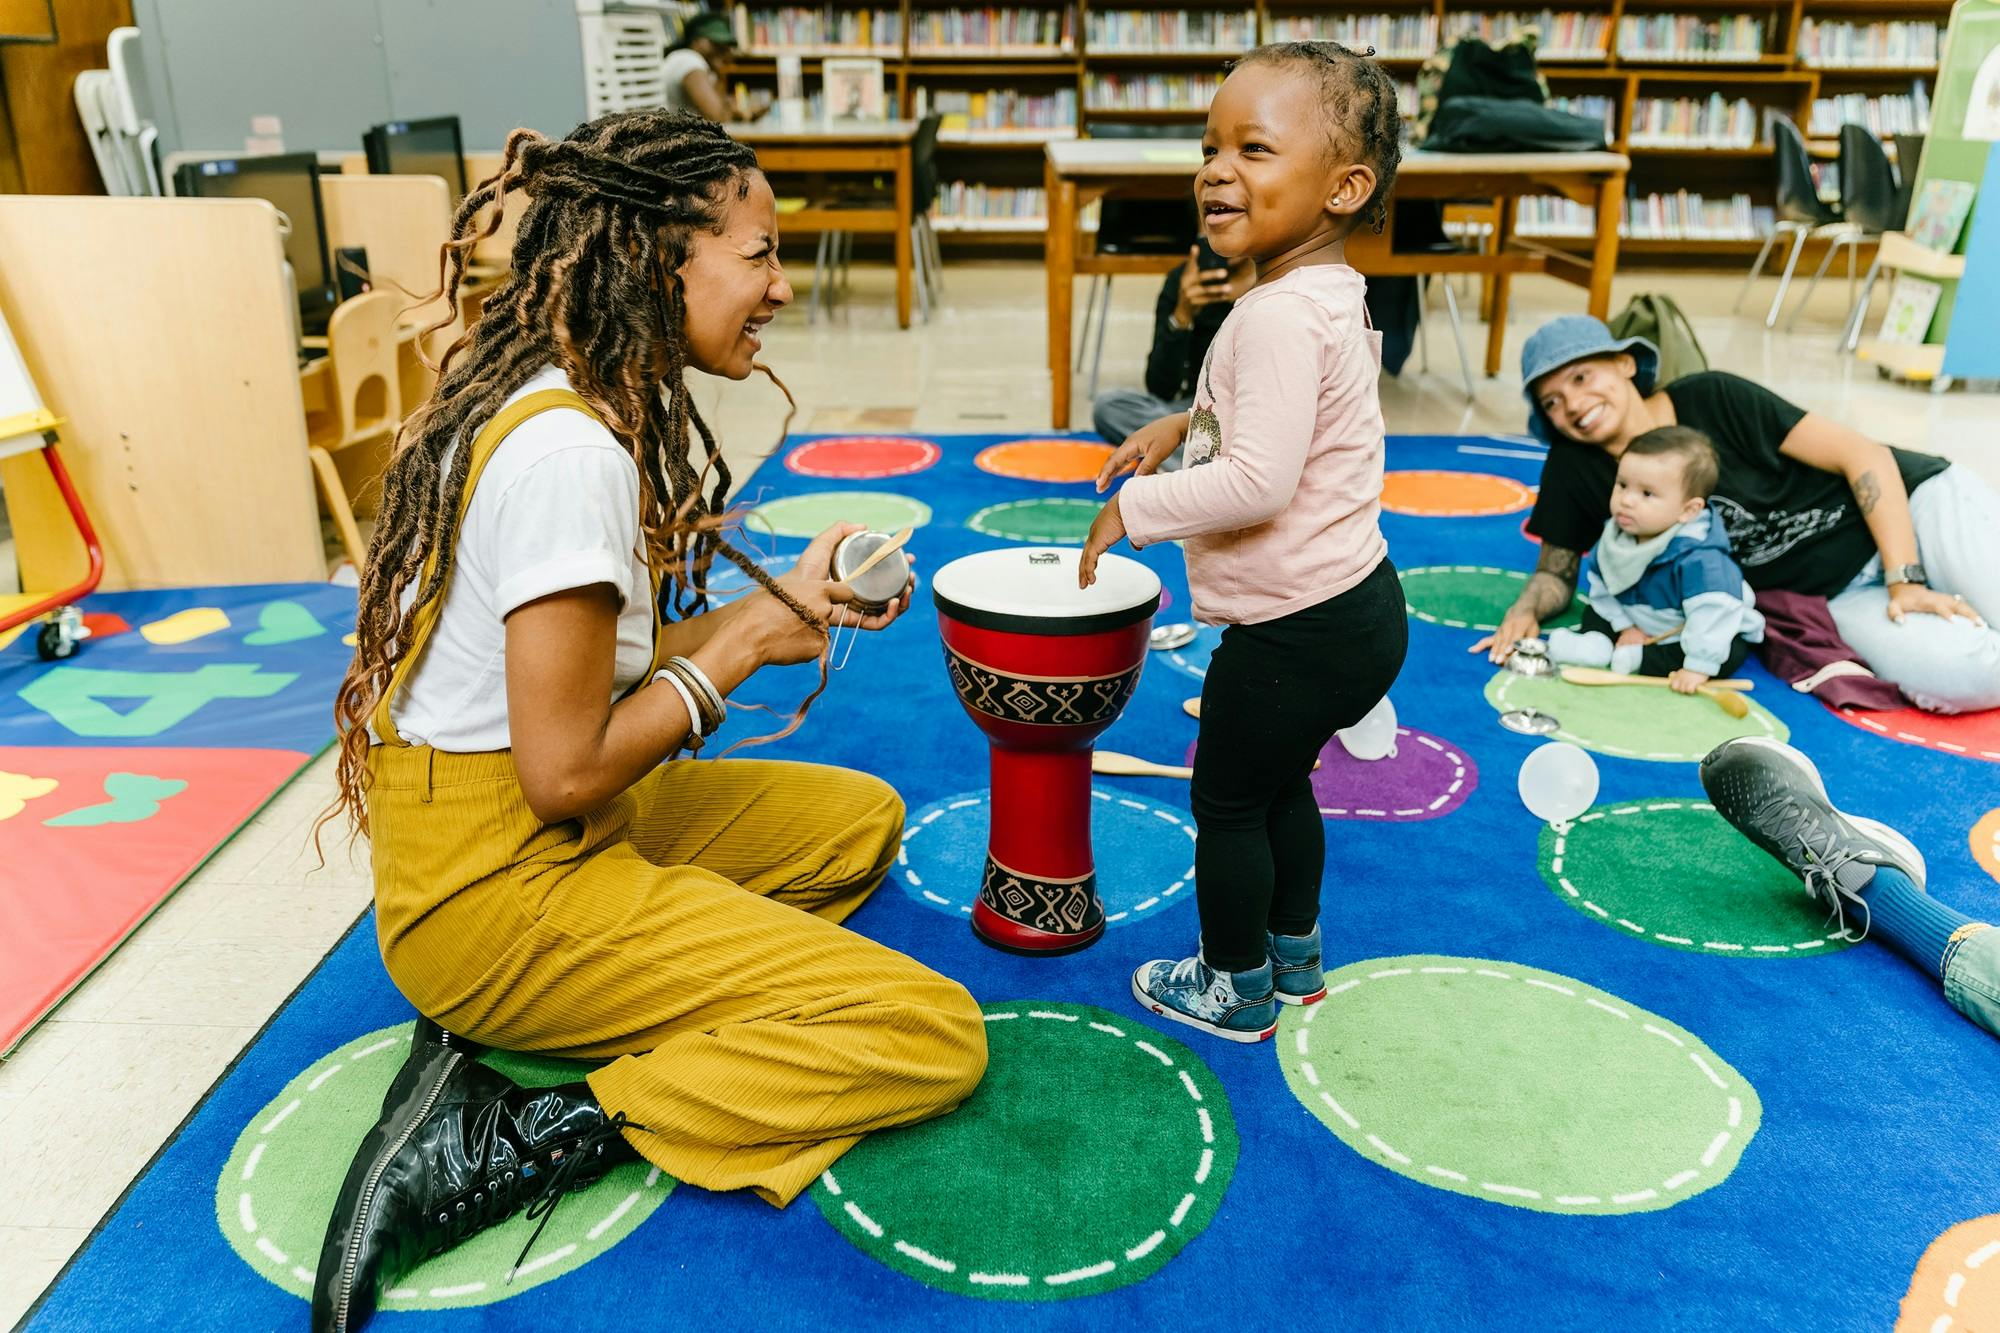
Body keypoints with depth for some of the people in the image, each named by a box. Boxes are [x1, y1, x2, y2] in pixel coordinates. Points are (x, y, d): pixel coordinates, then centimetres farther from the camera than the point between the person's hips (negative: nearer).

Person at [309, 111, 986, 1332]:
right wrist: (747, 644, -10)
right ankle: (508, 1138, -8)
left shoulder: (585, 403, 6)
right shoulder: (570, 446, -24)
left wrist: (783, 602, 6)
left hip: (554, 831, 10)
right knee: (935, 1037, -10)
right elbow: (566, 768, -22)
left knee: (863, 819, 19)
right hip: (493, 882, -10)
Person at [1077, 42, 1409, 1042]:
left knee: (1227, 801, 9)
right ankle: (1294, 956, 44)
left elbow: (1259, 482, -33)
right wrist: (1185, 422, 15)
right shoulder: (1330, 294, 7)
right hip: (1354, 604, 10)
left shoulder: (1280, 315, -26)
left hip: (1298, 629, -10)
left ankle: (1237, 990, 28)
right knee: (1280, 782, 26)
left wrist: (1135, 510, -20)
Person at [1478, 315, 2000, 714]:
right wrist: (1525, 611, -18)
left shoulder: (1711, 399, -14)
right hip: (1841, 597, 2)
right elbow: (1556, 572, 6)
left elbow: (1865, 457, -11)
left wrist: (1905, 577, -19)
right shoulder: (1575, 468, -5)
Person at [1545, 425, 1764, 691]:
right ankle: (1599, 643, -20)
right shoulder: (1614, 538, -14)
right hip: (1641, 625, 6)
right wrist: (1625, 627, -6)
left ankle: (1637, 659, -28)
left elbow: (1712, 612, -39)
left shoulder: (1698, 558, -36)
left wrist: (1698, 666, -40)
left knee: (1730, 654, -33)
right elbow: (1600, 587, 0)